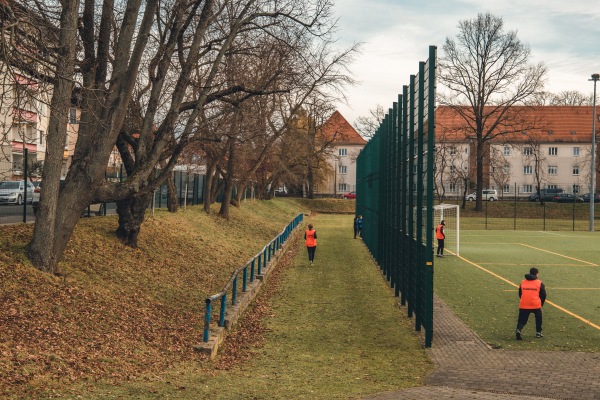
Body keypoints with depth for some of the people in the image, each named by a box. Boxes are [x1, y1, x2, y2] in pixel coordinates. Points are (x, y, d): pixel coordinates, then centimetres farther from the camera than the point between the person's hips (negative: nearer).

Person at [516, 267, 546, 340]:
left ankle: (518, 330, -21)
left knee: (522, 320, 7)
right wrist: (541, 304, 20)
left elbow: (520, 294, 18)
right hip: (536, 305, -1)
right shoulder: (540, 283, 4)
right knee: (538, 317, 25)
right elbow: (543, 295, 6)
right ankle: (538, 332, 27)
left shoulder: (523, 282, 11)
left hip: (523, 305, 1)